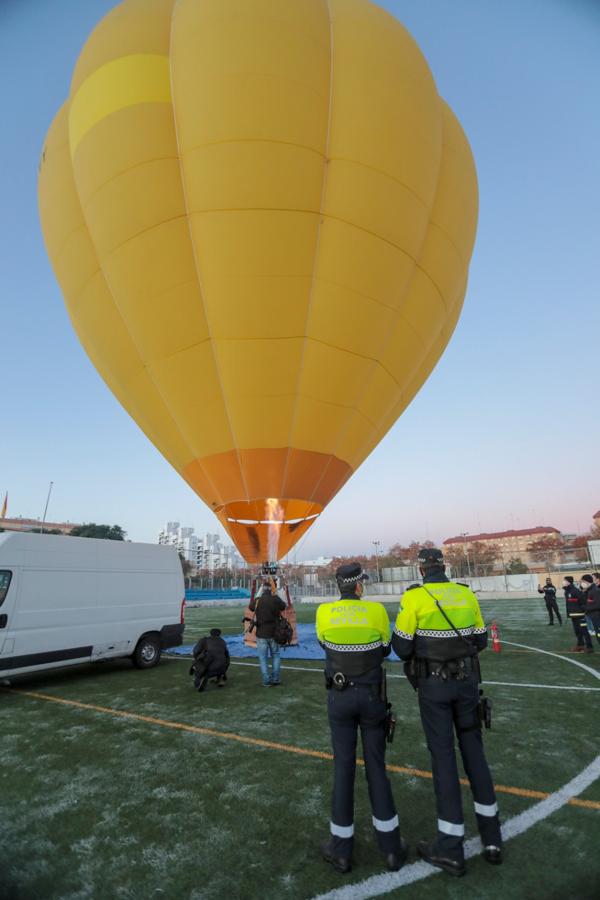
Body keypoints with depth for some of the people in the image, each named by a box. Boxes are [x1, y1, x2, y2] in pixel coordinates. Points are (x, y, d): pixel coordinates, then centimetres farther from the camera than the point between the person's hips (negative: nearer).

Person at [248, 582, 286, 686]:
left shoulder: (257, 600, -10)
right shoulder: (275, 599, -11)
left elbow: (251, 607, 12)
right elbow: (283, 607, 8)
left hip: (261, 634, -1)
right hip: (273, 633, 1)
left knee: (263, 658, 9)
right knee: (276, 655, 18)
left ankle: (267, 681, 10)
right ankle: (275, 678, 16)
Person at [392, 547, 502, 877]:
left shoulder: (413, 597, -14)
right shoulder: (466, 594, -2)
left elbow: (401, 647, -13)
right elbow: (480, 641, 6)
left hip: (434, 685, -4)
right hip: (467, 680, 4)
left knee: (443, 755, 8)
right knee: (473, 750, 18)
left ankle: (451, 847, 20)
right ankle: (491, 837, 32)